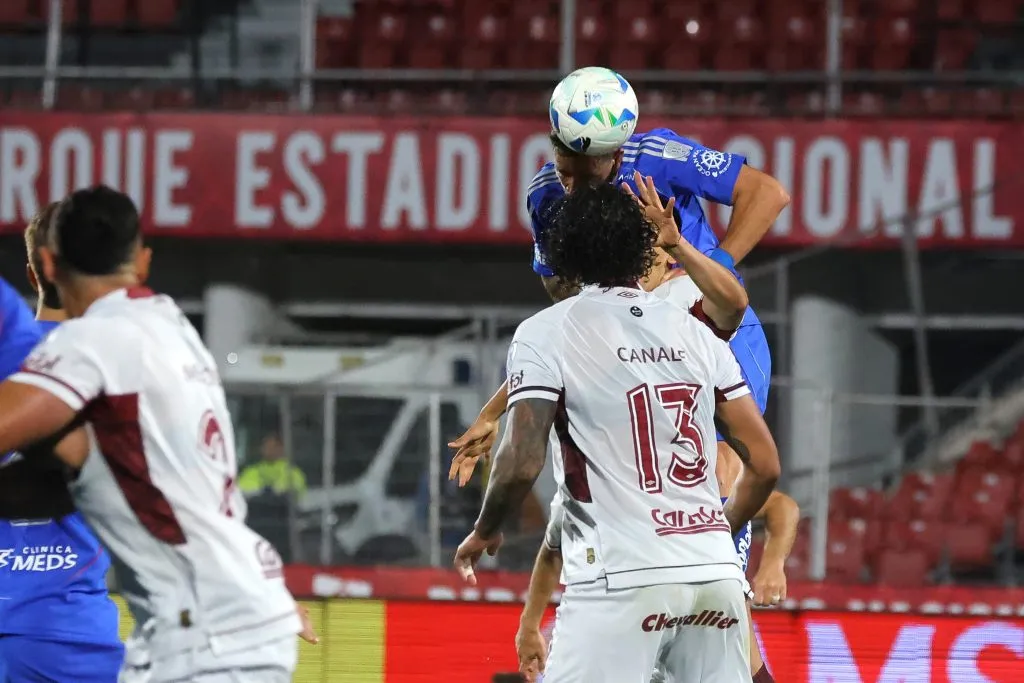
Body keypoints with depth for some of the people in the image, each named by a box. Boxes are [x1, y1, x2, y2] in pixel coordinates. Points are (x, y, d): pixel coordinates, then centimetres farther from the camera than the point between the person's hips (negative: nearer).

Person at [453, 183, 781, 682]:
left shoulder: (546, 333, 0)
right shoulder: (697, 335, 13)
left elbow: (522, 465, -9)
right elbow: (764, 465, 12)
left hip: (623, 579, -5)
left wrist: (484, 531, 10)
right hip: (716, 574, 5)